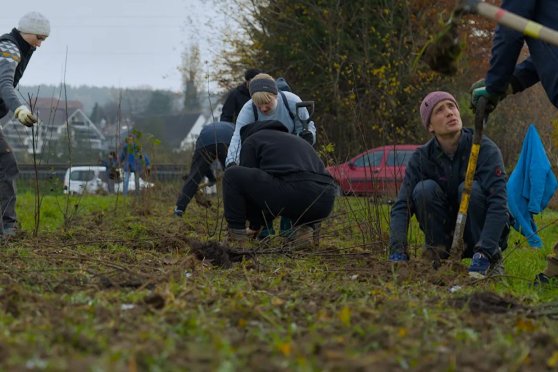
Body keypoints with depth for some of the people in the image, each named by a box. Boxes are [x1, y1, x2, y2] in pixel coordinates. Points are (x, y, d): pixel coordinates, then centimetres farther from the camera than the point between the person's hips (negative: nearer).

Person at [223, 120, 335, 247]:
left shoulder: (251, 141, 20)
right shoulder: (296, 141, 39)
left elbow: (249, 180, 18)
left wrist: (255, 225, 30)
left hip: (292, 194, -6)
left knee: (233, 175, 10)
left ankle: (237, 232, 11)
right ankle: (304, 227, 15)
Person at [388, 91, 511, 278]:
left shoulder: (485, 149, -19)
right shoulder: (421, 158, -9)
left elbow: (498, 203, -29)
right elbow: (401, 206, -16)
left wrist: (484, 253, -41)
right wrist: (397, 252, -33)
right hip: (447, 234, 2)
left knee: (471, 189, -29)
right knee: (424, 189, -22)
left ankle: (490, 258, -16)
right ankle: (437, 251, -12)